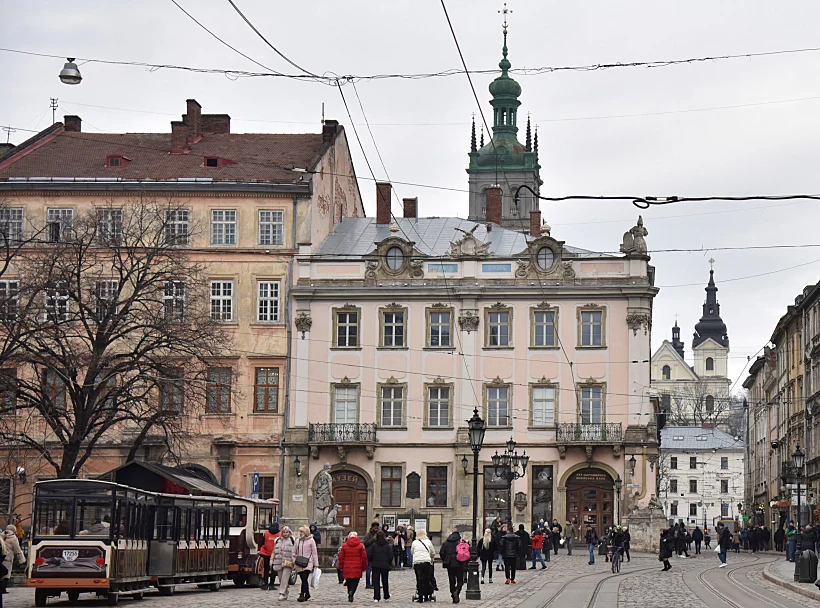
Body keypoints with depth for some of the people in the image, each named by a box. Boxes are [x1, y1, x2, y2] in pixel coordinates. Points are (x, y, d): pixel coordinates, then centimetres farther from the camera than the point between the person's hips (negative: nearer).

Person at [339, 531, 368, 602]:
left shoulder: (344, 545, 4)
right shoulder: (360, 546, 0)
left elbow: (341, 557, 6)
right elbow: (364, 557, 1)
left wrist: (341, 567, 16)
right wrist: (364, 567, 10)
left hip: (347, 568, 2)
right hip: (357, 568, -2)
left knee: (349, 582, 13)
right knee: (355, 581, 1)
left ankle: (349, 593, 14)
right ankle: (352, 592, -24)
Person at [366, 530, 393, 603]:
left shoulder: (373, 545, -4)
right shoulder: (387, 546, -5)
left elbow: (369, 555, -6)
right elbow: (390, 557, -7)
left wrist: (371, 562, 10)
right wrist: (390, 564, 9)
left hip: (375, 565, -1)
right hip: (385, 566, 1)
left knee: (376, 581, 1)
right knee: (385, 581, 15)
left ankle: (376, 598, -9)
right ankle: (386, 597, 24)